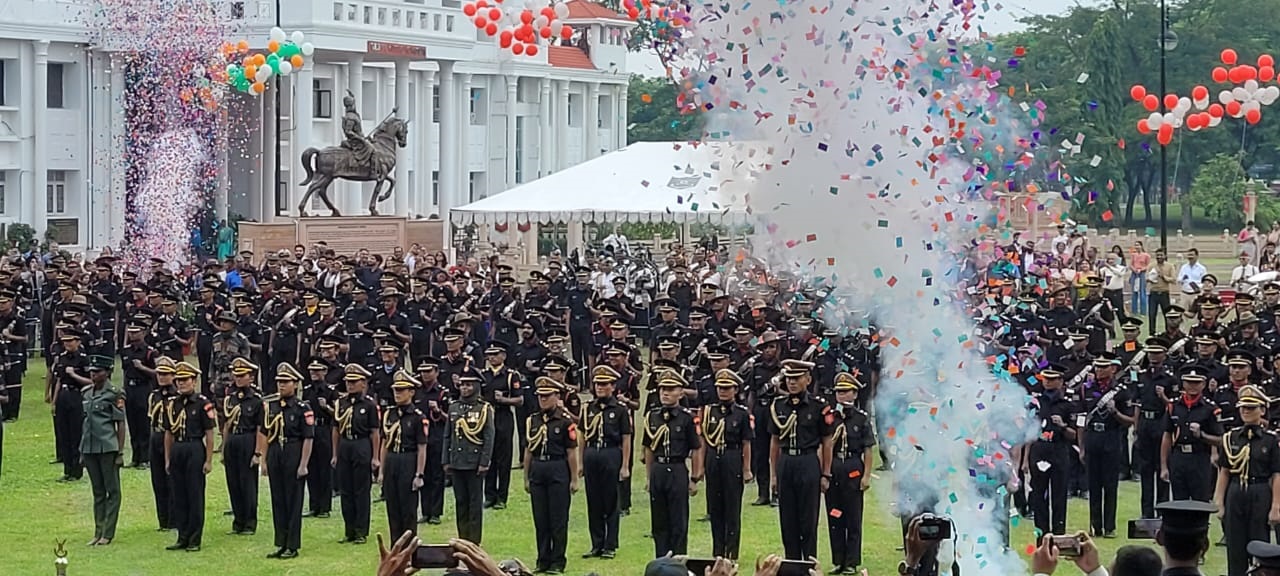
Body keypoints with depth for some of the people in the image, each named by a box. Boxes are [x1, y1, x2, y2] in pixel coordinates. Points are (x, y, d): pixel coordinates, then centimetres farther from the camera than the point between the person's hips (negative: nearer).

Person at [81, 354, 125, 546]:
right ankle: (98, 532, 15)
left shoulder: (114, 394, -7)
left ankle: (108, 534, 1)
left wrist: (120, 452, -11)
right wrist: (82, 452, 17)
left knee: (112, 491, 0)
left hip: (108, 448, -7)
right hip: (89, 448, 7)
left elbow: (120, 424, -7)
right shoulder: (87, 393, 12)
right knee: (97, 492, 11)